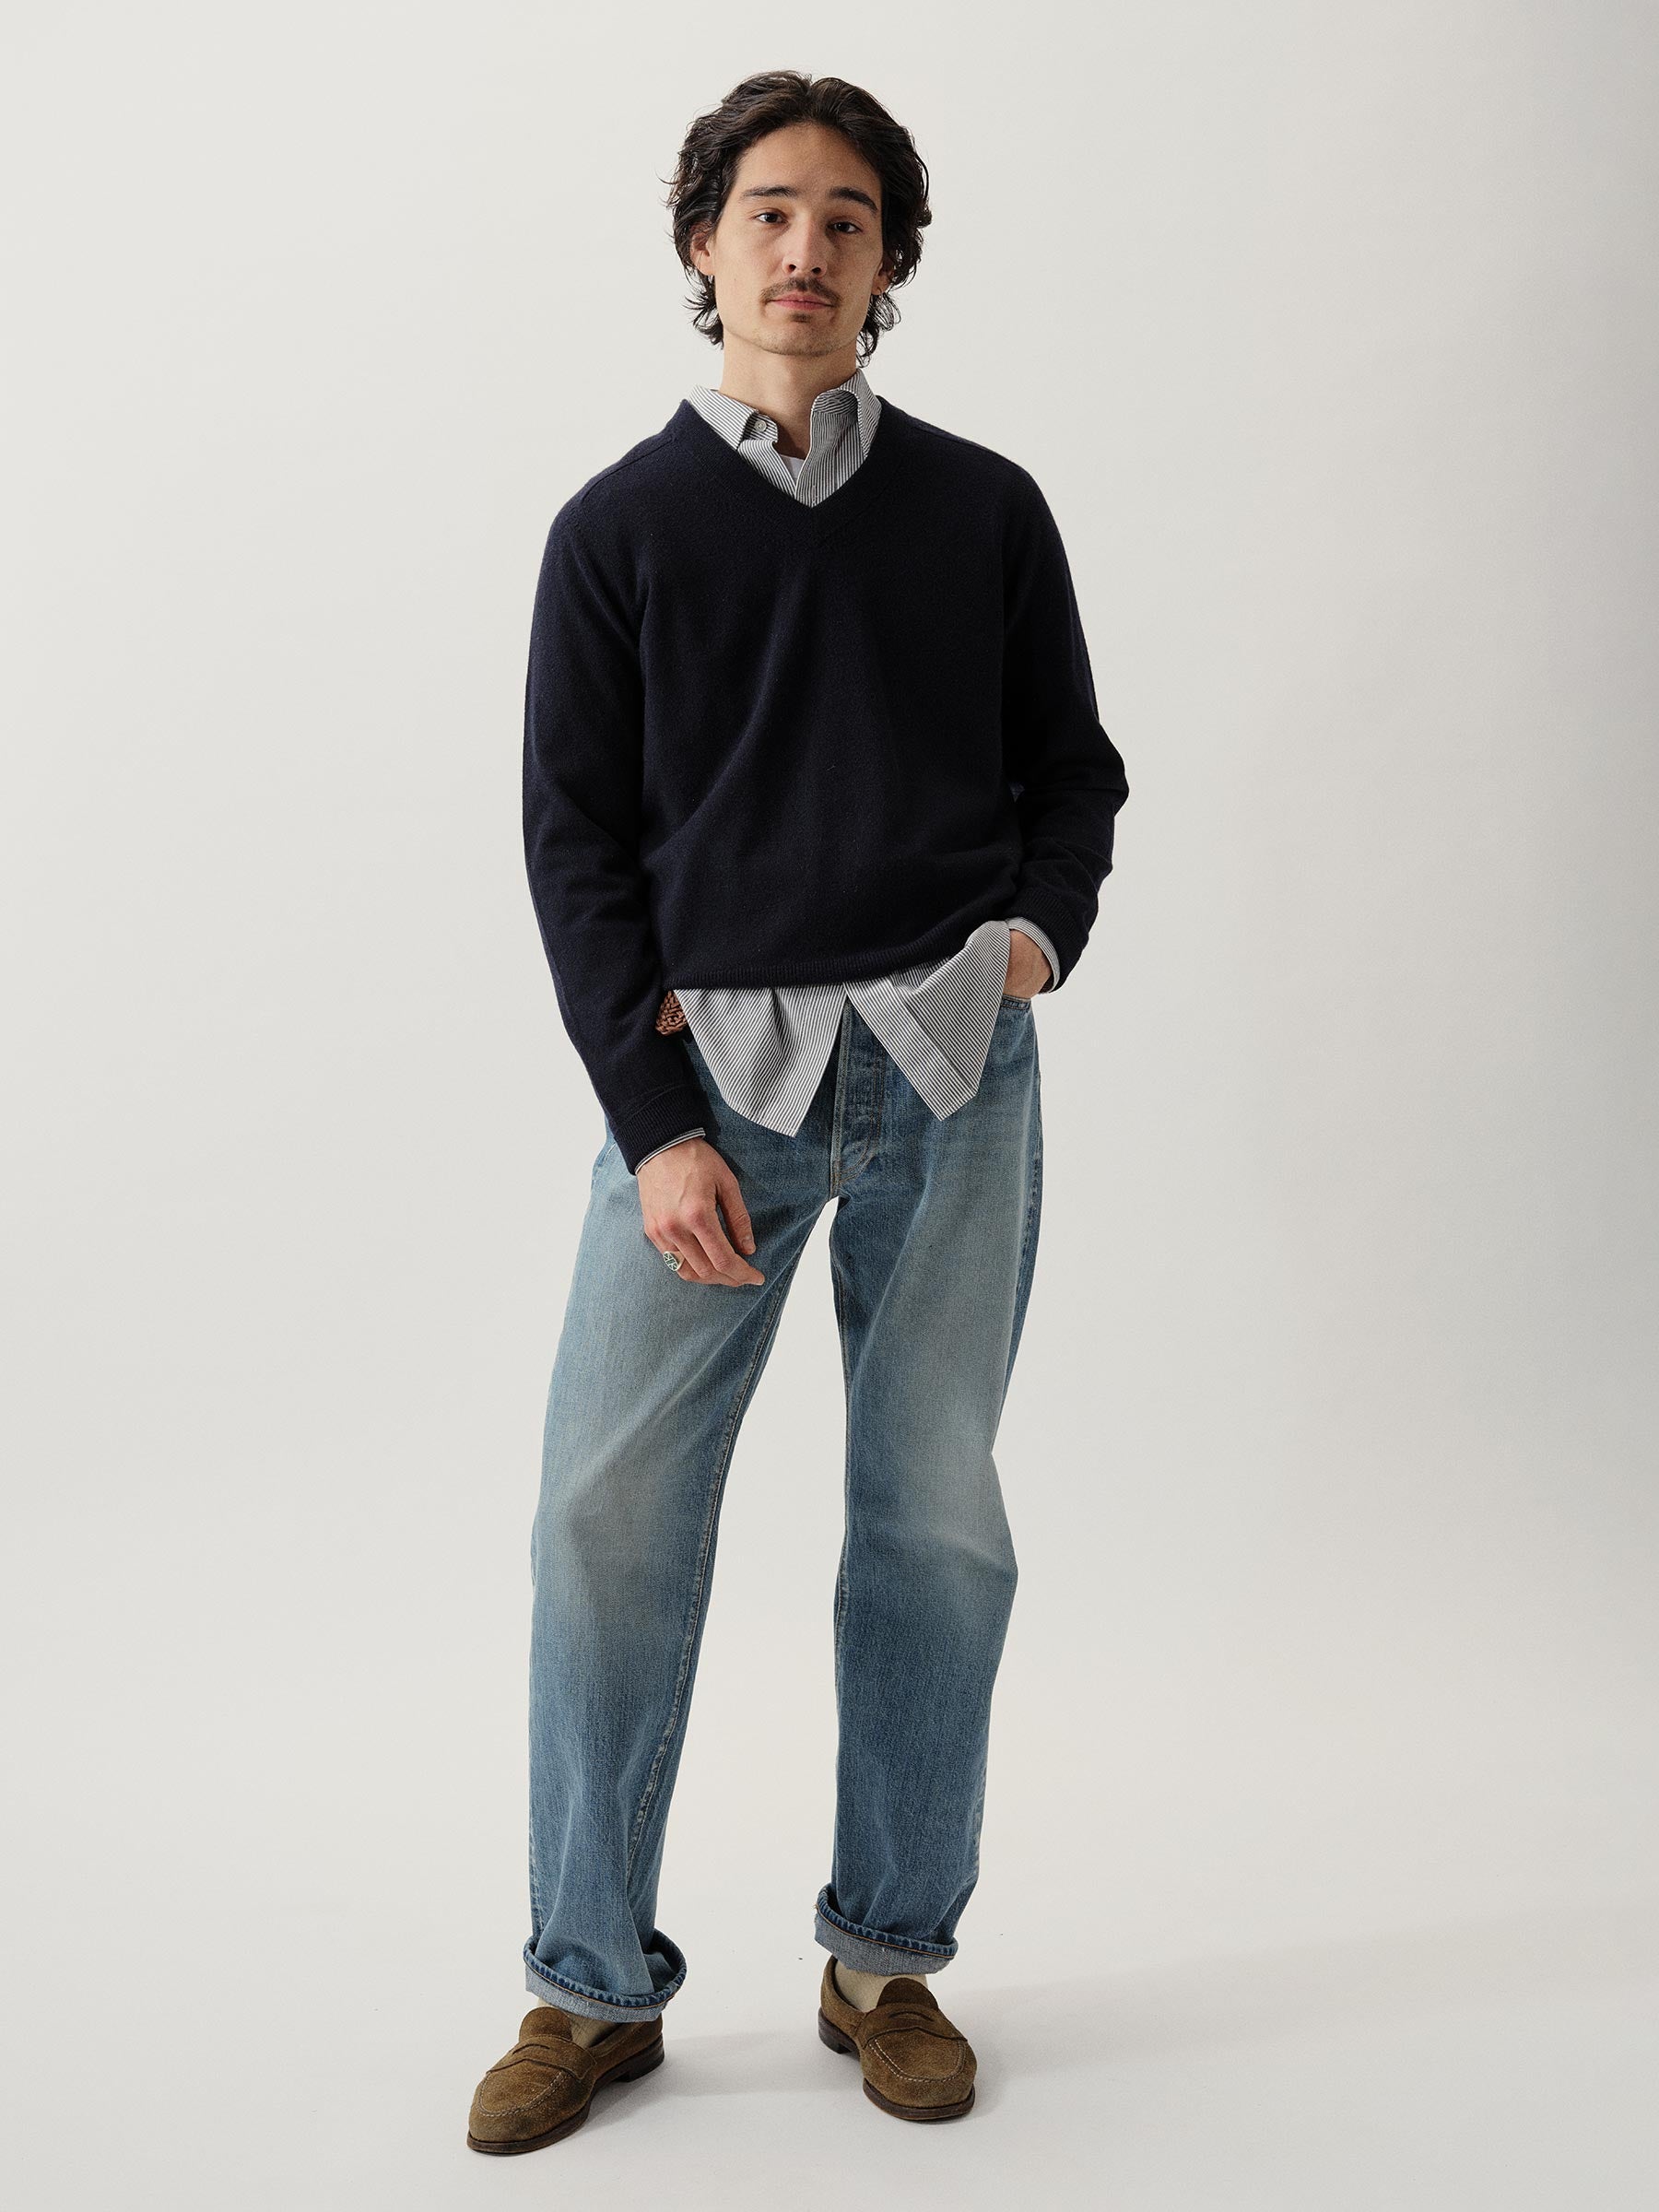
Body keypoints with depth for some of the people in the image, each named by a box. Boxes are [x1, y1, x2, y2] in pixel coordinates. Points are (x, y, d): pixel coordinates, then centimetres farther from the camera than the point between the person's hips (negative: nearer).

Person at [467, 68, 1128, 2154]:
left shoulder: (985, 511, 9)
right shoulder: (619, 527, 5)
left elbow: (1073, 767, 16)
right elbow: (574, 837, 2)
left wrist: (1042, 927, -5)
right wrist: (652, 1118, -7)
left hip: (947, 1063, 1)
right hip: (709, 1059, -1)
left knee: (935, 1511, 5)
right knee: (607, 1507, -5)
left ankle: (888, 1957, 21)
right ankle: (594, 1983, 11)